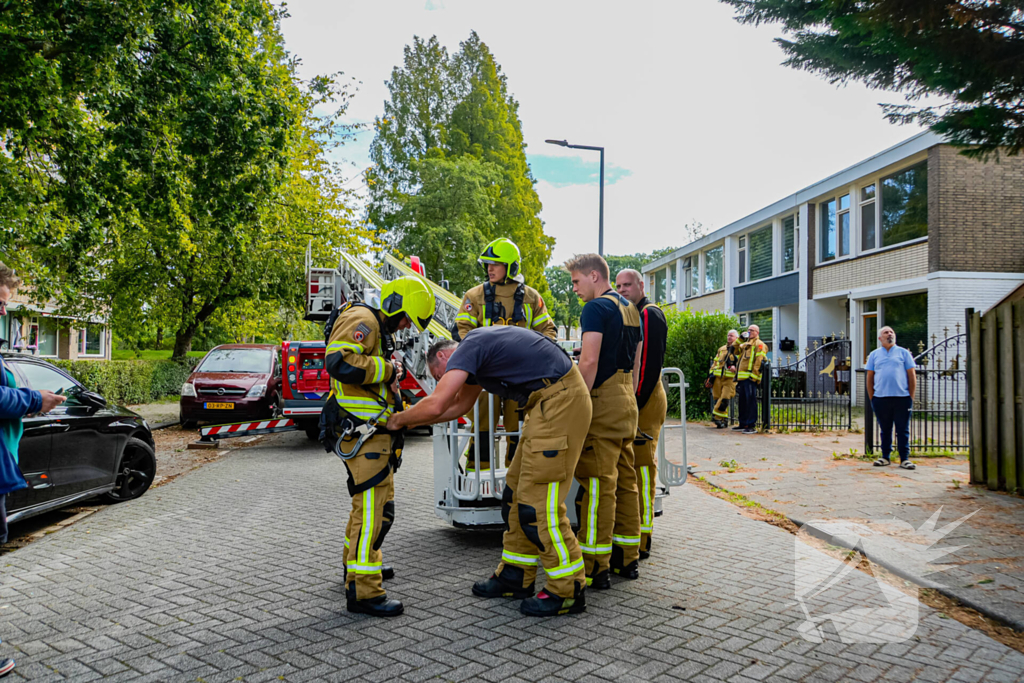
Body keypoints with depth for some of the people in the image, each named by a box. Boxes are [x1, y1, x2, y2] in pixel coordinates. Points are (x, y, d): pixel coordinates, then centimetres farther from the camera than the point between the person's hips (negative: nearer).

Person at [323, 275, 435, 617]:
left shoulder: (380, 330, 22)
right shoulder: (361, 320, -13)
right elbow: (339, 362, -29)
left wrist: (391, 381, 11)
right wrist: (387, 370, -20)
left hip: (372, 431, 11)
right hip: (361, 431, -11)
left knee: (376, 499, 23)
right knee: (373, 507, -12)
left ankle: (356, 563, 40)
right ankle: (363, 591, -8)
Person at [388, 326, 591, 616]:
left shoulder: (466, 349, -9)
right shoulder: (477, 351, 21)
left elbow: (435, 405, -18)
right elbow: (459, 404, 32)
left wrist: (398, 420, 0)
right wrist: (411, 420, 29)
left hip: (559, 402, -11)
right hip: (548, 403, 11)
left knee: (537, 501, -7)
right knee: (517, 490, 14)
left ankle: (567, 591, 3)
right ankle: (516, 577, 24)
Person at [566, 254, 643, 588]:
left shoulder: (596, 308, -10)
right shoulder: (630, 309, 18)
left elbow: (589, 362, -19)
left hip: (604, 402, -9)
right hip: (628, 404, 9)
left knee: (598, 484, -6)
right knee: (625, 480, 12)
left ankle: (595, 567, -2)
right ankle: (628, 558, 20)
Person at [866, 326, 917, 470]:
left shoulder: (903, 353, 8)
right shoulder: (874, 354, 11)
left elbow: (912, 375, 6)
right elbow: (870, 377, 11)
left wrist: (911, 397, 1)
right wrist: (871, 397, 4)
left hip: (902, 398, -1)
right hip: (880, 398, 1)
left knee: (903, 430, 1)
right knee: (885, 429, 9)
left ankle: (904, 459, 7)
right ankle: (885, 457, 18)